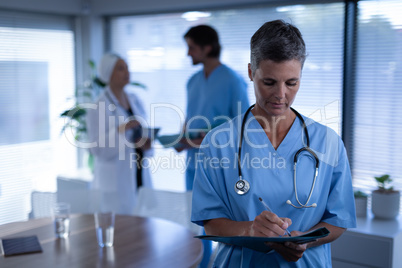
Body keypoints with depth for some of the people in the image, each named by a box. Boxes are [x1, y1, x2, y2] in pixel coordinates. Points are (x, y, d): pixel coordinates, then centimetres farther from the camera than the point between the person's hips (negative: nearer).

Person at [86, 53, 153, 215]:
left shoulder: (135, 99, 8)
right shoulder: (97, 109, -10)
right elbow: (97, 150, -14)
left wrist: (146, 144, -4)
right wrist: (121, 129, -24)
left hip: (141, 176, 6)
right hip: (115, 182, -5)